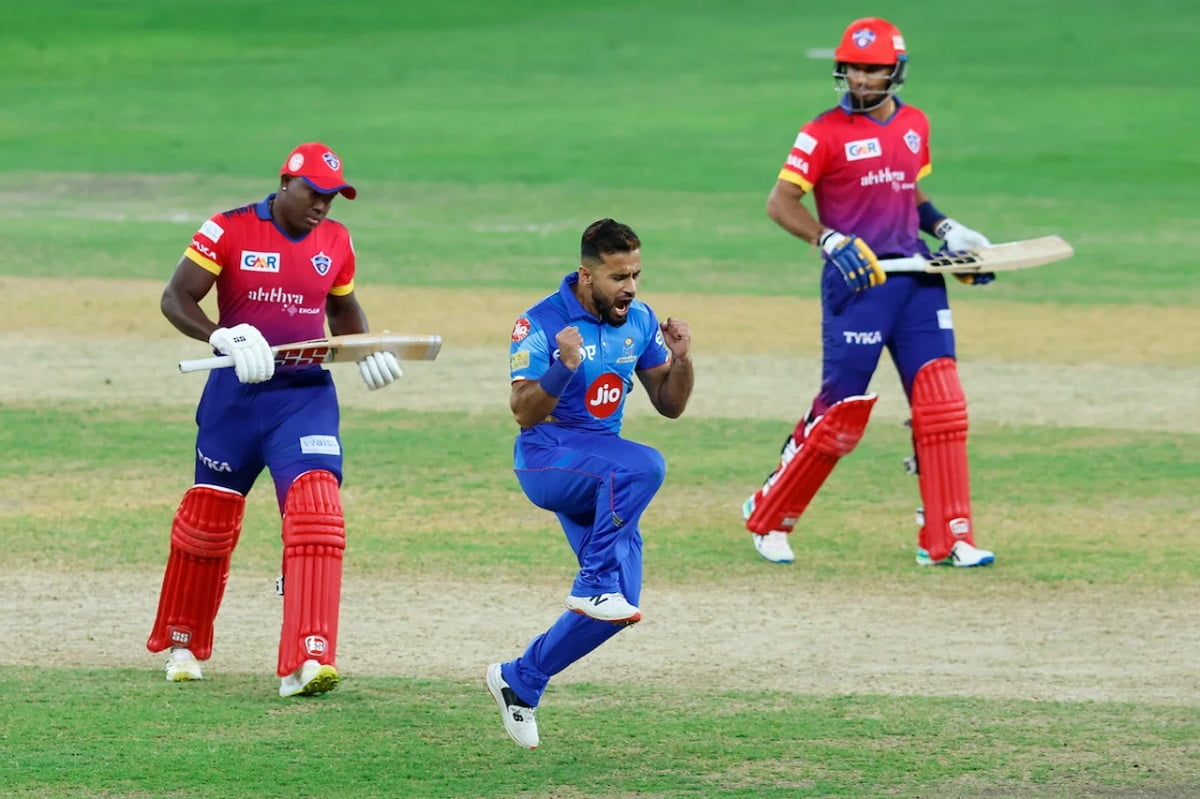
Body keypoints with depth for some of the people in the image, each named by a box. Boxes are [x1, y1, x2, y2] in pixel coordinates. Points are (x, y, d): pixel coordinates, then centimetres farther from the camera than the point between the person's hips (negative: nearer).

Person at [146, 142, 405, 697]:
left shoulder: (336, 242, 6)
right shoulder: (229, 230, -7)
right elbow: (176, 298, -9)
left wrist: (366, 354, 3)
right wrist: (223, 338, -26)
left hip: (306, 396, 2)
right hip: (235, 395, -2)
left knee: (316, 514, -18)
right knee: (209, 519, 9)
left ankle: (307, 661, -24)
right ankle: (182, 643, 32)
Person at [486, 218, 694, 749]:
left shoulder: (639, 321, 5)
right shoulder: (541, 323, -13)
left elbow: (669, 405, 11)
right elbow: (524, 412, -19)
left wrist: (681, 359, -9)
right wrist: (563, 367, -36)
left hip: (603, 475, 7)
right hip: (545, 461, -7)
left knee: (617, 606, 0)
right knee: (644, 465, -35)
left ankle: (520, 681, 16)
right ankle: (594, 585, -26)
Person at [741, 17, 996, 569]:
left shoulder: (915, 125, 11)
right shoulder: (825, 133, -7)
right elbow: (780, 203, -8)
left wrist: (947, 231, 10)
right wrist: (831, 241, -22)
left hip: (917, 279, 5)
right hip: (856, 281, -5)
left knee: (942, 404, -3)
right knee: (841, 412, -3)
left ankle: (946, 539, 1)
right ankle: (768, 517, 16)